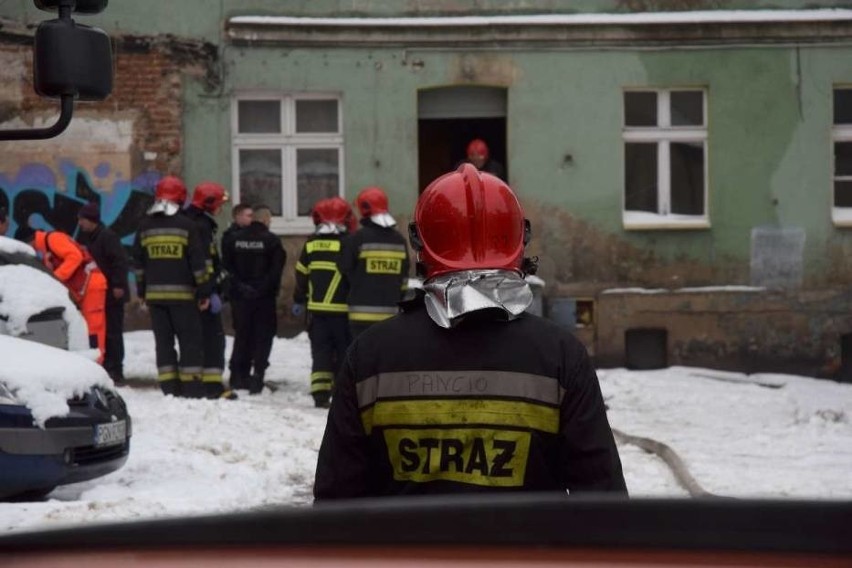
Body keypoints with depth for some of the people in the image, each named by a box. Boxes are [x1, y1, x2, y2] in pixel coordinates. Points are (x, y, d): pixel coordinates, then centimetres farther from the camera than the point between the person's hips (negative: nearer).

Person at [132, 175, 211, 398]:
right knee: (190, 340, 1)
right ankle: (191, 388, -3)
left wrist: (142, 291, 18)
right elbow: (198, 261, -7)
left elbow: (138, 262, 11)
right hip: (182, 293, -4)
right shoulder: (186, 225, -5)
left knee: (163, 340, 7)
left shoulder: (145, 226, 7)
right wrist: (204, 291, -2)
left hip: (155, 294, 4)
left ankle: (169, 387, 5)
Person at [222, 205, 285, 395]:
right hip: (264, 298, -4)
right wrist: (265, 288, -8)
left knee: (242, 336, 13)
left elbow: (226, 265, 1)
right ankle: (257, 375, -7)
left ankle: (238, 377, 15)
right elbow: (276, 270, -14)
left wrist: (238, 286, 0)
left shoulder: (235, 239, 4)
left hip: (240, 297, 4)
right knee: (263, 336, 2)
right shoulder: (271, 240, -9)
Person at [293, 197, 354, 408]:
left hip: (317, 308, 3)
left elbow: (301, 274, 10)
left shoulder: (311, 244, 4)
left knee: (320, 351, 7)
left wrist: (299, 300, 22)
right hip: (343, 309, -3)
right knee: (344, 352, 5)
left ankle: (320, 394, -1)